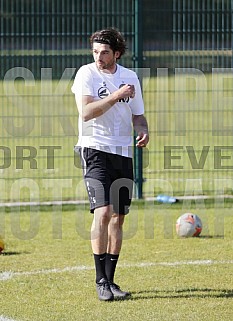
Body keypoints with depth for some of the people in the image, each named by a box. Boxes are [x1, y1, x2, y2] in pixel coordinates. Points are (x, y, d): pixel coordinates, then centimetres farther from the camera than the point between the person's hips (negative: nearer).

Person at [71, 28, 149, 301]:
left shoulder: (130, 77, 10)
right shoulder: (86, 74, -5)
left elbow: (137, 115, 18)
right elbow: (86, 112, -17)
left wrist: (143, 130, -3)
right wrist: (116, 96, -23)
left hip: (123, 153, 5)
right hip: (95, 150, -5)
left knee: (117, 218, 7)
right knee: (102, 212, -17)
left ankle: (110, 280, 14)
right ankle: (100, 281, -13)